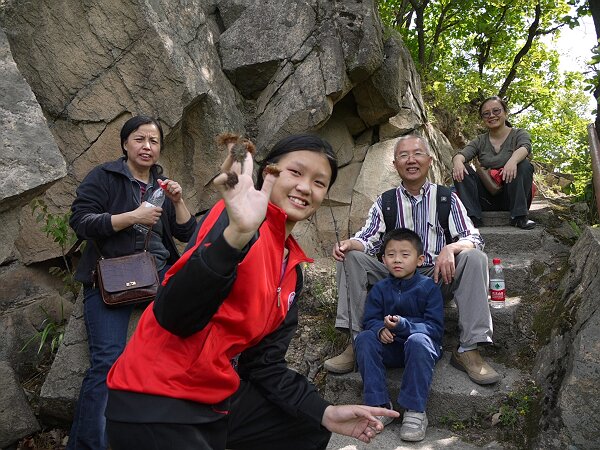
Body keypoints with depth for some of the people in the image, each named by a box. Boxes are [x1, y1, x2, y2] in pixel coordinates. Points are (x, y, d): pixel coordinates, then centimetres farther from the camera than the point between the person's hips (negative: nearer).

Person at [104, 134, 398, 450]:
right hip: (155, 400, -8)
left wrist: (324, 413, 2)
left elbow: (264, 362, 11)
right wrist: (237, 233, -41)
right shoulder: (239, 217, -15)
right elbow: (174, 316, -28)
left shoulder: (292, 270, 8)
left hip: (220, 395, 8)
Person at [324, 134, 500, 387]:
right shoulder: (385, 202, 9)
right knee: (350, 257, -18)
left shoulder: (447, 198, 4)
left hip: (437, 279, -1)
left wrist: (450, 248, -28)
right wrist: (349, 243, -25)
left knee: (474, 258, -26)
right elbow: (369, 240, 0)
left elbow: (473, 238, -5)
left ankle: (468, 349, -23)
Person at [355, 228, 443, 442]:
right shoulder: (380, 289, 4)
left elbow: (435, 327, -14)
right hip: (390, 348, 4)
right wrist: (381, 329, -24)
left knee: (418, 341, -38)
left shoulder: (428, 287, -7)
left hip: (421, 349, -3)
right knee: (364, 339, -25)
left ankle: (415, 411, -26)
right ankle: (380, 406, -20)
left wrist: (403, 325, -31)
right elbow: (370, 319, 2)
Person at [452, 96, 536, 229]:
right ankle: (472, 217, -26)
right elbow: (462, 154, -8)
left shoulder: (519, 135, 4)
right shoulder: (480, 141, 11)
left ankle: (519, 216, -27)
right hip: (487, 200, 2)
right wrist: (457, 161, -34)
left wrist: (513, 160, -44)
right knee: (460, 170, -16)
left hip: (512, 197, -2)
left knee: (524, 165, -27)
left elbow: (524, 148, -20)